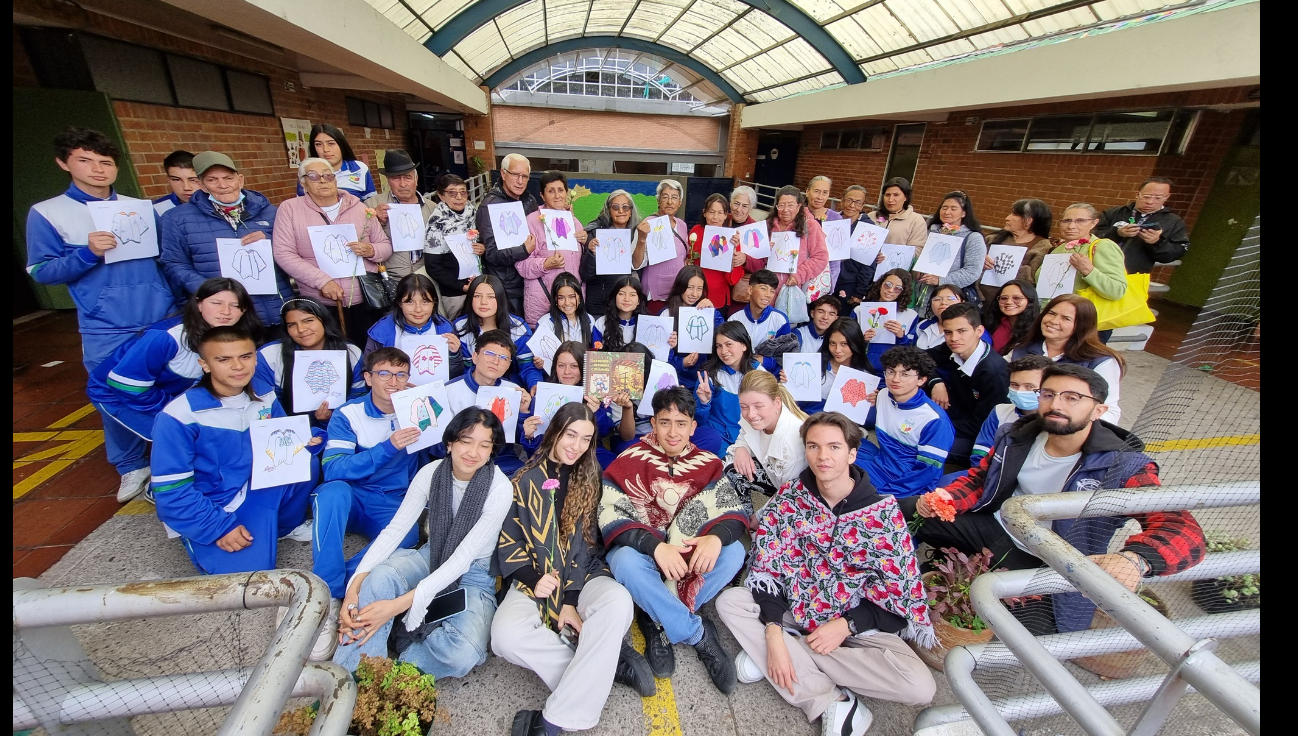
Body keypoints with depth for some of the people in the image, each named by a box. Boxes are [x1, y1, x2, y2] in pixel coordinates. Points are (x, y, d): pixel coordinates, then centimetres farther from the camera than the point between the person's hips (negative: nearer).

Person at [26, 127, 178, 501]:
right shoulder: (46, 213, 0)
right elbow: (42, 272, -3)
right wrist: (87, 253, -17)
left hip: (163, 320, 2)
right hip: (107, 332, -2)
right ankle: (131, 468, 27)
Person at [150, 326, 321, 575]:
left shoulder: (264, 394, -3)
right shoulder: (179, 416, -19)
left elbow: (283, 443, 9)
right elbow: (171, 489, -16)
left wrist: (306, 441, -15)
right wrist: (219, 528, -21)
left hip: (259, 492, 5)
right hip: (210, 512, -5)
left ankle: (273, 527, 1)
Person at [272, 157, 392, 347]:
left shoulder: (359, 208, 8)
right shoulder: (290, 208, 3)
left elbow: (386, 246, 12)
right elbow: (283, 254, -4)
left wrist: (371, 251, -12)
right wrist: (322, 280, -16)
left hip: (367, 301, 2)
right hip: (320, 305, -1)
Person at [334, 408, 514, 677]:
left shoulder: (500, 489, -23)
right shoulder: (431, 472, -10)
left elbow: (463, 558, -25)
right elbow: (395, 529, -12)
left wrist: (400, 604, -31)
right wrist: (355, 586, -27)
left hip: (474, 574, -3)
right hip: (431, 559, 3)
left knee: (463, 654, -30)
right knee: (380, 575, -30)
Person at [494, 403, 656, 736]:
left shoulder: (590, 480, 4)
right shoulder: (525, 480, 3)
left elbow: (585, 544, -1)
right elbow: (507, 541, 3)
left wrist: (570, 598, -13)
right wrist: (533, 579, -14)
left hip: (582, 576, 0)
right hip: (533, 580, 0)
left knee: (618, 603, -33)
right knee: (506, 635, -32)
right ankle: (607, 663, -19)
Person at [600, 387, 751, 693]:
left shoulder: (707, 463, -1)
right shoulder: (630, 460, -10)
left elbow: (736, 508, -10)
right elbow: (609, 515, -19)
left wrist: (716, 537, -33)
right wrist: (656, 545, -33)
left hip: (691, 556, 3)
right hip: (642, 550, -2)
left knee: (733, 552, -23)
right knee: (626, 561, -35)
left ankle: (659, 622, -11)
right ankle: (699, 633, -16)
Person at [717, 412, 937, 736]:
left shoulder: (883, 512, -12)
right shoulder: (788, 499, -9)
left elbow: (897, 590, -8)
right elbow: (766, 567, -11)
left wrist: (846, 625, -18)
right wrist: (773, 633, -22)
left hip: (859, 622, -1)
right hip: (796, 610, 2)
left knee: (920, 687, -25)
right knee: (729, 602, -18)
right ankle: (834, 704, -19)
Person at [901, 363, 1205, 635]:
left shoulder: (1122, 467, -18)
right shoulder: (1016, 437, -5)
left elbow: (1183, 529, -30)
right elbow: (978, 479, 7)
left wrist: (1135, 558, -53)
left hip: (1047, 565, -3)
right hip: (995, 527, 4)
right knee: (900, 514, -6)